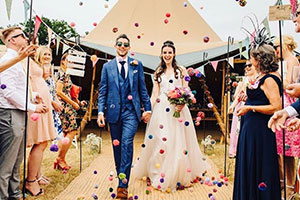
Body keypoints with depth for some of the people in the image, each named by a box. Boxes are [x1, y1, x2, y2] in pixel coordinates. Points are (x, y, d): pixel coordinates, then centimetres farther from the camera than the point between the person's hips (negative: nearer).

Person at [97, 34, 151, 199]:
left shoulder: (137, 65, 8)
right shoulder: (107, 66, 8)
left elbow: (142, 88, 10)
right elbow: (102, 91, 6)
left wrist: (147, 108, 7)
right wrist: (100, 111, -4)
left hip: (131, 111, -2)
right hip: (114, 111, 2)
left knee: (127, 143, -13)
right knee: (117, 145, 10)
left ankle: (123, 184, -8)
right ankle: (121, 176, 28)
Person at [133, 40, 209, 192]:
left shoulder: (181, 70, 7)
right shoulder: (158, 73, 14)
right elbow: (154, 94, 12)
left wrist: (183, 103, -17)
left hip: (178, 109, -2)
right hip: (160, 110, 2)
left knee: (178, 142, -1)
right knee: (159, 141, 1)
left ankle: (180, 176, 14)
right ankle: (158, 174, 16)